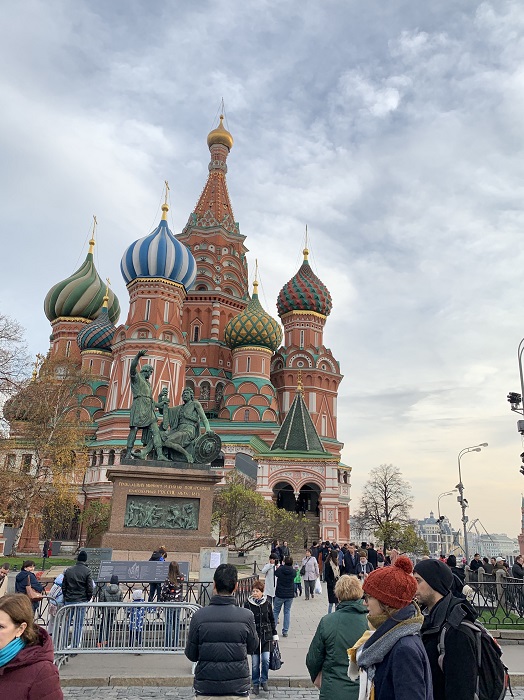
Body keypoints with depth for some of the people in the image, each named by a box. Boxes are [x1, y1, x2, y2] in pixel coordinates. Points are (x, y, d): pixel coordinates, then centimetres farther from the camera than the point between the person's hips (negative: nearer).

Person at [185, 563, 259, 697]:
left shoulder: (199, 616, -13)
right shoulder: (246, 616, -13)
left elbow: (191, 655, -2)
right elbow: (253, 648, 4)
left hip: (205, 688, 1)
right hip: (238, 687, 0)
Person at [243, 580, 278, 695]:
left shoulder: (267, 604, -1)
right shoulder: (247, 604, -6)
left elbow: (272, 620, 10)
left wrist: (275, 634, 10)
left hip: (266, 635, 1)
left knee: (266, 659, -6)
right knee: (255, 662, 4)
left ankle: (264, 681, 16)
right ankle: (255, 684, 23)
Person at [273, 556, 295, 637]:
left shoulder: (280, 569, -12)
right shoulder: (293, 571, -8)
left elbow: (275, 574, 8)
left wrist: (281, 566, 20)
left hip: (280, 594, -1)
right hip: (290, 595, 1)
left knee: (275, 611, 12)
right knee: (287, 612, 10)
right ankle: (285, 631, 10)